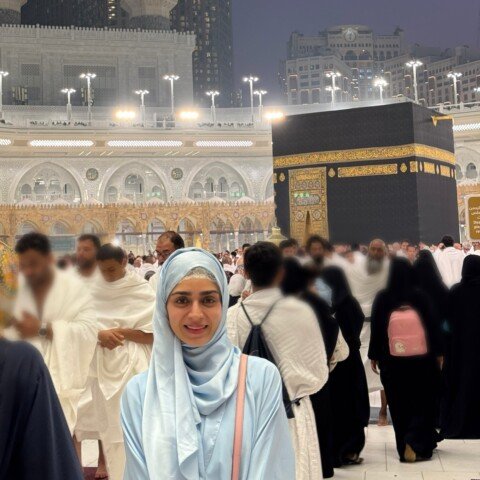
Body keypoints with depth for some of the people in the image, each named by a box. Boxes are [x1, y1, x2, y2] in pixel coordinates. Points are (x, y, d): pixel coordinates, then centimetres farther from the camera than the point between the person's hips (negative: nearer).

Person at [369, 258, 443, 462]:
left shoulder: (382, 298, -7)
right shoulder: (420, 295, -8)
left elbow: (376, 329, -3)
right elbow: (433, 326, -3)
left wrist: (374, 356, 9)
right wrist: (438, 353, 7)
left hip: (392, 361, 1)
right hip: (421, 359, 0)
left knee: (399, 405, 13)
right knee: (423, 402, 12)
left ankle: (405, 447, 16)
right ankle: (415, 443, -3)